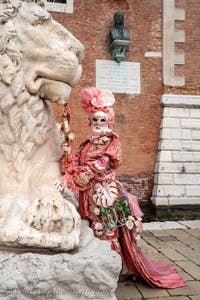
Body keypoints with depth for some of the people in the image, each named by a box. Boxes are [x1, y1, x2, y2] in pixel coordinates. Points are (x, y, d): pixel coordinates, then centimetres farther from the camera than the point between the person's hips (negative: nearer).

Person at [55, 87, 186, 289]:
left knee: (106, 232, 2)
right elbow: (75, 164, 7)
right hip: (89, 195, 7)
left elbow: (94, 167, -20)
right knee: (94, 233, 13)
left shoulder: (110, 142, -9)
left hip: (105, 194, -7)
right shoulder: (87, 143, 13)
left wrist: (68, 179, -26)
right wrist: (67, 153, -11)